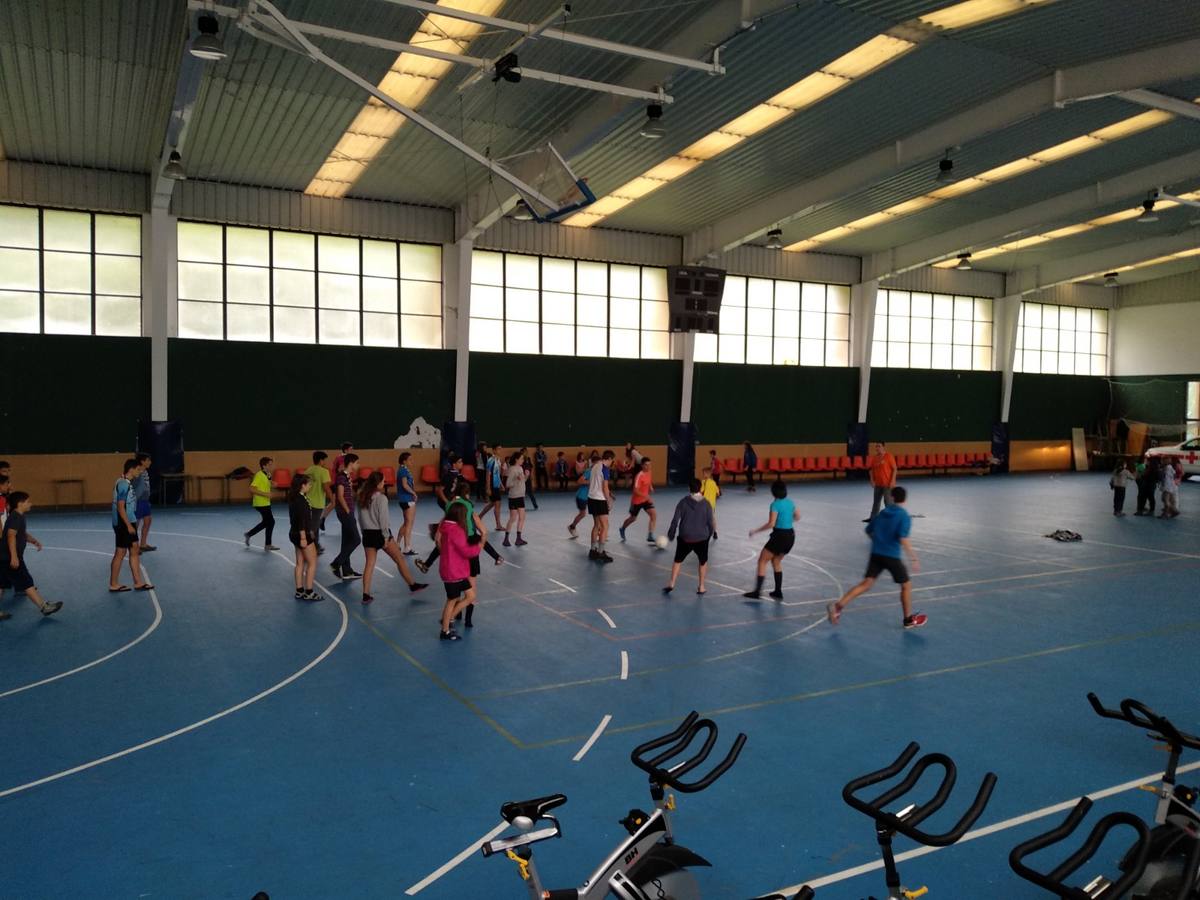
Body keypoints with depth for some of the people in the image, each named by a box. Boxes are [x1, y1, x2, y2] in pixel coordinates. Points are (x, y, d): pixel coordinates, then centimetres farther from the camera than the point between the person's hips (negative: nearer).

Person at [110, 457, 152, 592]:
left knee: (134, 550, 11)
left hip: (129, 523, 10)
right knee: (120, 553, 0)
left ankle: (138, 582, 15)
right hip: (123, 524, -10)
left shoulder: (127, 483, 12)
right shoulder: (123, 485, -18)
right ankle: (114, 584, 10)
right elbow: (120, 507, -21)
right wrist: (129, 525, -20)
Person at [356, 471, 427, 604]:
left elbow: (360, 518, 9)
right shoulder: (381, 498, -14)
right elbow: (383, 518, -16)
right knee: (399, 559, 7)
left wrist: (365, 530, 16)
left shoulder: (361, 497, 5)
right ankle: (413, 585, 15)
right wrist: (386, 536, -12)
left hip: (367, 534, 6)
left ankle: (366, 595, 4)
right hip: (380, 533, -6)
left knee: (369, 563, 7)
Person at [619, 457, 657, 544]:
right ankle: (622, 529, 44)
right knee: (633, 518, 14)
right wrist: (647, 496, -39)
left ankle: (650, 537, -11)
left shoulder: (649, 473, -2)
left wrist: (650, 488, -1)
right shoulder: (639, 476, -24)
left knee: (654, 515, -14)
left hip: (646, 499, 6)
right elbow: (635, 491, -30)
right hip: (637, 500, -6)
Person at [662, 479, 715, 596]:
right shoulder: (706, 504, -4)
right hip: (701, 538, 0)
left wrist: (671, 534, 7)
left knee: (678, 561, 16)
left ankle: (671, 584, 12)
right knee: (703, 562, 20)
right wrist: (710, 533, 18)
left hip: (685, 538, 0)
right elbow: (710, 522, 0)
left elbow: (675, 520, -5)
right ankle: (701, 587, 20)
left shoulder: (683, 502, -4)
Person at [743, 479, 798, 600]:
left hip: (779, 536, -8)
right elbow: (797, 517, 19)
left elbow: (771, 524, -21)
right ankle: (778, 592, 23)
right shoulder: (790, 502, 6)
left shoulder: (775, 504, -15)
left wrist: (756, 531, -14)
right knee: (776, 561, 23)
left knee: (762, 561, 2)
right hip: (790, 535, 8)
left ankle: (757, 592, -2)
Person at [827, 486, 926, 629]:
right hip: (891, 556, -5)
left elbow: (868, 530, 18)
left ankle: (837, 606, -9)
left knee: (866, 584, 4)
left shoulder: (883, 512, 11)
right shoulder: (904, 516, -8)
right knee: (906, 585, 14)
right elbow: (903, 539, -21)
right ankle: (909, 619, 24)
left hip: (876, 554, 5)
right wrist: (914, 558, -18)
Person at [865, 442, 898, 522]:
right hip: (878, 484, 6)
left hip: (887, 484, -6)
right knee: (876, 501, 14)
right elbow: (872, 470, 12)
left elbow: (894, 469, -11)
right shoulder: (874, 457, 5)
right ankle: (872, 517, 23)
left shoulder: (889, 456, -12)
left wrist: (892, 481, -15)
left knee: (888, 501, -3)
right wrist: (872, 480, 1)